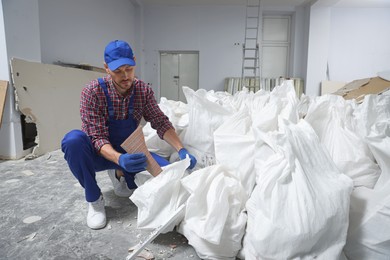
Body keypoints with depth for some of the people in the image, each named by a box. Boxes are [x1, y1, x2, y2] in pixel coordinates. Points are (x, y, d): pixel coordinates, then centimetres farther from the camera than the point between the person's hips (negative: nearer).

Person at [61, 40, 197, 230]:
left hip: (128, 151, 2)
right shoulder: (93, 91, -22)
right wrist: (119, 158, -46)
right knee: (73, 140, -35)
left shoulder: (144, 91, -11)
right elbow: (98, 138, -26)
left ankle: (119, 174, 9)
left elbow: (161, 123, -12)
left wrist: (181, 150, -28)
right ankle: (94, 199, -11)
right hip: (100, 153, -2)